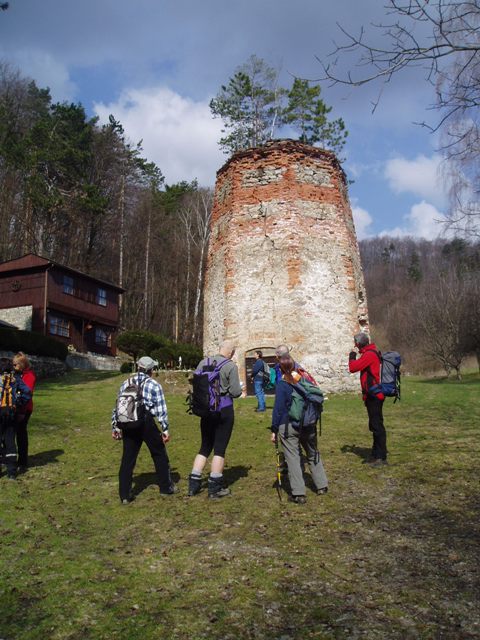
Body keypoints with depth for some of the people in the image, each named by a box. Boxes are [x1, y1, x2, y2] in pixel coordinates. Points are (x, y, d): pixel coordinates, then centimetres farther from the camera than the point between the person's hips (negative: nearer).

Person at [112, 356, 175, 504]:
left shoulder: (126, 383, 11)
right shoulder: (154, 385, 0)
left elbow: (117, 407, 11)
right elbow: (161, 409, -3)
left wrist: (115, 427, 18)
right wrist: (165, 429, 1)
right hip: (146, 423, -3)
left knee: (128, 458, 9)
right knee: (159, 455, 13)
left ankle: (124, 495, 10)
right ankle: (166, 487, 23)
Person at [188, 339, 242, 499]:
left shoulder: (203, 363, 4)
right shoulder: (231, 366, -11)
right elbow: (236, 392, -14)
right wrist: (239, 388, 8)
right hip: (224, 411, -5)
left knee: (205, 447, 17)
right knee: (220, 448, 4)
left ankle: (193, 484, 18)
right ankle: (215, 488, 10)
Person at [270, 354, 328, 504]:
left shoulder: (282, 384, -10)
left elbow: (278, 408, -11)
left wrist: (274, 430, -7)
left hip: (288, 426, -5)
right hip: (308, 425, 5)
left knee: (293, 458, 1)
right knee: (313, 454, 20)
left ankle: (298, 494, 0)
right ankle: (322, 485, 29)